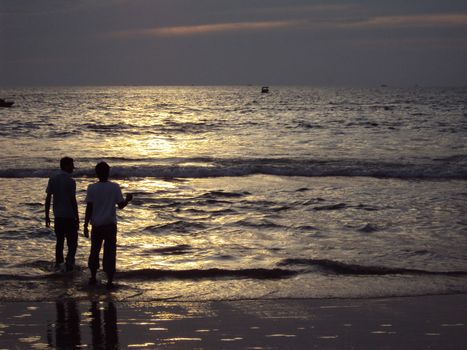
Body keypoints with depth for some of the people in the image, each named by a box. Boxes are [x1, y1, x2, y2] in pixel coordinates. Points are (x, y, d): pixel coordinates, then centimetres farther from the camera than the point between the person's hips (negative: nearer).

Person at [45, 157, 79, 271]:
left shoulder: (53, 179, 3)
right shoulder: (70, 181, -13)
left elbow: (48, 199, 3)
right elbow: (73, 201, -14)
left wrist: (47, 216, 9)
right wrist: (77, 218, -8)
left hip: (58, 216, 5)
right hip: (69, 216, -5)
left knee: (59, 241, 17)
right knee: (72, 242, 2)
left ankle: (58, 263, 20)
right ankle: (69, 261, -15)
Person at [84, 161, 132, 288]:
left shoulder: (92, 188, -4)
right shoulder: (114, 187, -5)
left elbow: (89, 208, -5)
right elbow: (121, 205, -3)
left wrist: (86, 226, 0)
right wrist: (128, 199, 16)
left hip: (97, 225, 1)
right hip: (110, 225, -1)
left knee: (94, 251, 15)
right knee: (110, 253, 3)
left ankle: (93, 277, 20)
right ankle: (109, 280, -1)